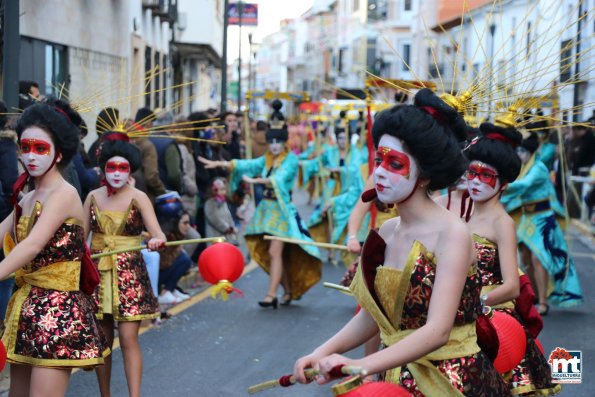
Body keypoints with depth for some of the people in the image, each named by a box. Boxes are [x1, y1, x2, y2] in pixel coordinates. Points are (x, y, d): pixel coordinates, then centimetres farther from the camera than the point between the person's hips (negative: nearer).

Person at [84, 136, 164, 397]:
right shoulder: (93, 197, 5)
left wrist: (157, 241, -38)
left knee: (128, 339, -9)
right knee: (102, 341, 8)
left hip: (129, 273, -3)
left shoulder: (138, 198, -4)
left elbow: (157, 233, -15)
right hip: (97, 272, 3)